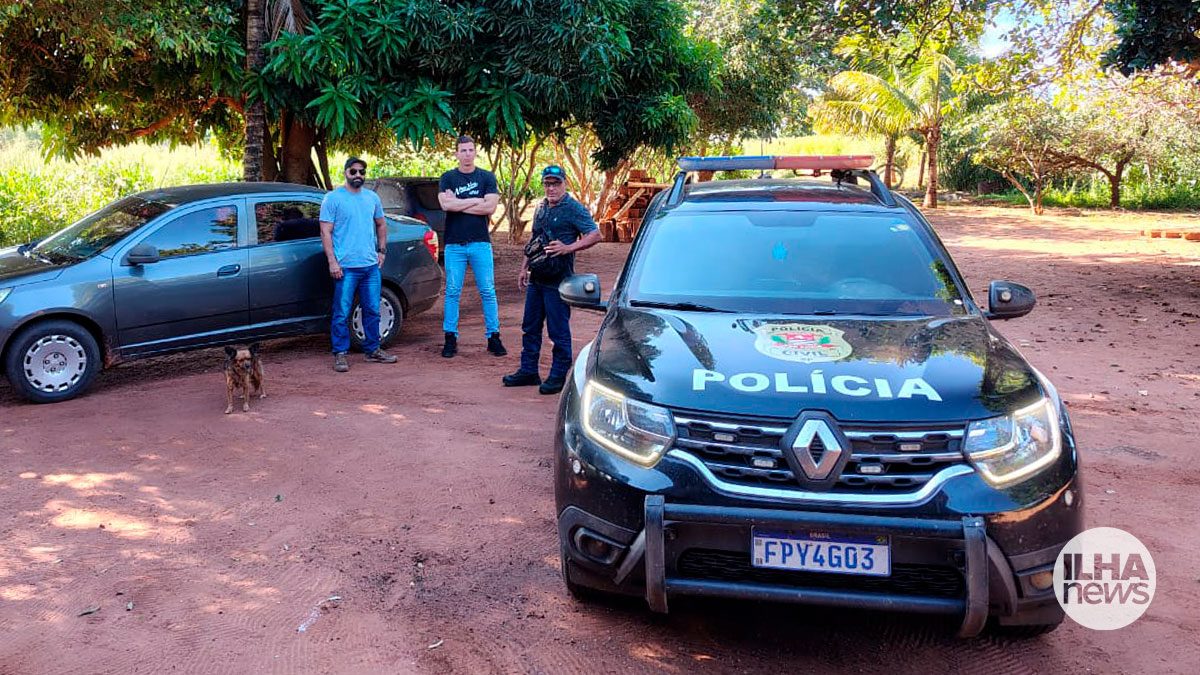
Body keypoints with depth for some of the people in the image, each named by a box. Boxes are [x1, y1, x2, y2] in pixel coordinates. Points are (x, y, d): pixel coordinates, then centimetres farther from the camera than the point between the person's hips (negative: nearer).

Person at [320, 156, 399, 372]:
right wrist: (332, 262, -14)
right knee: (342, 313, -3)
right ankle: (340, 354, 5)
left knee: (372, 311, 12)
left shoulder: (372, 198, 12)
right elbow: (326, 232, -6)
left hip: (371, 265, 5)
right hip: (346, 266, -5)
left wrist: (382, 250, 13)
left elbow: (381, 225, 24)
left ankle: (372, 350, 22)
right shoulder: (333, 198, -3)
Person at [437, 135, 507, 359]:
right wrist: (475, 201, -6)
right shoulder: (448, 178, 7)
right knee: (452, 292, 3)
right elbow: (445, 204, -9)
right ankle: (450, 338, 10)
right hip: (454, 243, 0)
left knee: (488, 291, 2)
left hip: (480, 243, 0)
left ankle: (493, 337, 8)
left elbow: (490, 207, -7)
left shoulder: (487, 177, 6)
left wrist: (458, 204, -6)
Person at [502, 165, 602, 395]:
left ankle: (558, 376, 9)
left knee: (558, 330, -1)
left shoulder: (574, 209, -8)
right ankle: (528, 371, 24)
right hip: (536, 278, 8)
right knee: (530, 326, 13)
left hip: (558, 280, -8)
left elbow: (595, 234, -15)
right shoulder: (541, 208, 15)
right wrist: (525, 268, 20)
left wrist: (568, 248, -24)